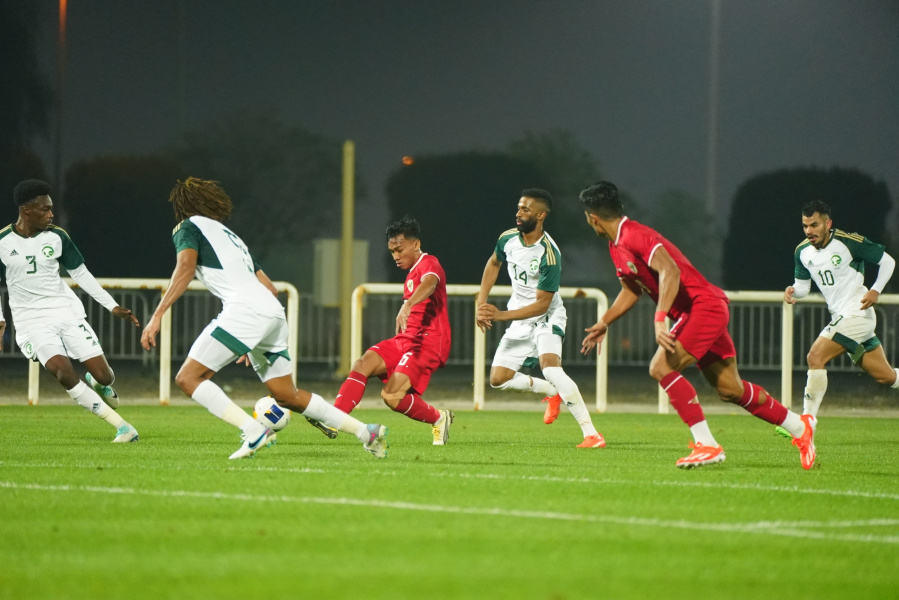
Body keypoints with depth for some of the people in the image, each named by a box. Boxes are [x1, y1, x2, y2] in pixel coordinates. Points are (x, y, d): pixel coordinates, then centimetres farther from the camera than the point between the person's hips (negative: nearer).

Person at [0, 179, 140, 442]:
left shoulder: (56, 237, 1)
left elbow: (80, 273, 10)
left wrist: (112, 306, 8)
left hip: (67, 312, 3)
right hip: (32, 321, -2)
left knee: (104, 376, -7)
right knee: (64, 372, -26)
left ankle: (97, 383, 35)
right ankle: (122, 427, -18)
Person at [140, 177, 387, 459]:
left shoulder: (189, 227, 11)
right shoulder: (229, 235, 34)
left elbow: (186, 266, -11)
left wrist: (157, 315, -17)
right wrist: (255, 342, 37)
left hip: (245, 309, -8)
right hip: (273, 311, 8)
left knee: (188, 378, -7)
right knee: (287, 396, 19)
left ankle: (254, 432, -21)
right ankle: (367, 432, 18)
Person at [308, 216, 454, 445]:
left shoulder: (429, 264, -8)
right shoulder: (412, 273, 23)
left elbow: (430, 283, -33)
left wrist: (407, 305, -51)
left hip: (428, 343, -9)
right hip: (406, 340, 9)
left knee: (392, 396, -22)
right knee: (363, 364, -15)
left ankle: (439, 419, 2)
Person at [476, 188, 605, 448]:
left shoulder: (549, 255, -27)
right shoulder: (508, 239, -6)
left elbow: (541, 304, -24)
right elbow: (494, 263, 18)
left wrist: (500, 315, -29)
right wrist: (481, 303, 11)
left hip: (547, 317, -7)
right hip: (520, 321, 7)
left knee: (550, 366, -32)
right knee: (498, 379, 2)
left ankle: (591, 434, -31)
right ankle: (552, 392, 28)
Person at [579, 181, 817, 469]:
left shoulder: (635, 236, -19)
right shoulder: (616, 247, 13)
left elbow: (670, 271, -32)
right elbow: (631, 290, 28)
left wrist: (660, 319, -38)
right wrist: (603, 323, 27)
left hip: (704, 306, -10)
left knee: (661, 367, -21)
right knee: (729, 389, 12)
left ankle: (706, 445, -19)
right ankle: (800, 426, 25)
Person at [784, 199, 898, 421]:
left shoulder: (849, 242, -14)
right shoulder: (802, 251, 5)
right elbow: (803, 285, 14)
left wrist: (876, 291, -15)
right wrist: (792, 291, -9)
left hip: (857, 314, -7)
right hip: (840, 318, 7)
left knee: (815, 357, -20)